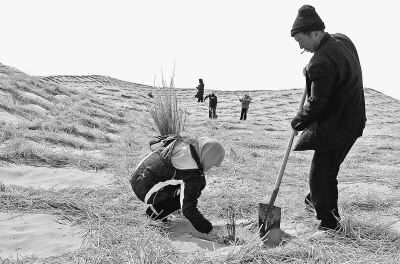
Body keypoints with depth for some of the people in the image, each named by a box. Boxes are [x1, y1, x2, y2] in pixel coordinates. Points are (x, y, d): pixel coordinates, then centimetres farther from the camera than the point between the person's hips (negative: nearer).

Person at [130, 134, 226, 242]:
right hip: (145, 191, -9)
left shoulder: (186, 141, -3)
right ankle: (154, 214, 0)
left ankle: (155, 210, 14)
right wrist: (209, 230, -18)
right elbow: (188, 209, -26)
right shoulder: (191, 173, -26)